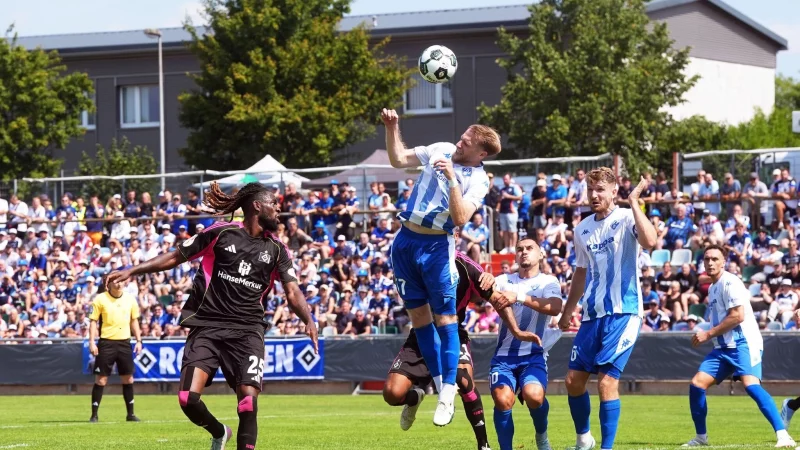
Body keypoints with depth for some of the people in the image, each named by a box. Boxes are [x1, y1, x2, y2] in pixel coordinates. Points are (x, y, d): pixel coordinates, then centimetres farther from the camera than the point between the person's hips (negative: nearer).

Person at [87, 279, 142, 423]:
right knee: (101, 379, -4)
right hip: (106, 342, -4)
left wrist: (138, 340, 9)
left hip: (124, 343, 4)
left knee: (128, 378, 5)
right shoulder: (100, 299, -5)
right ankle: (94, 415, 2)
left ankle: (130, 414, 15)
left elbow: (134, 321, 14)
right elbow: (93, 321, -3)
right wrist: (92, 342, -10)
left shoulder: (130, 299, 6)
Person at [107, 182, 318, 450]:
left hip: (247, 330, 1)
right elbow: (175, 258, 7)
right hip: (207, 326, -1)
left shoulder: (276, 250, 8)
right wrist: (131, 271, 1)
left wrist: (308, 320, -18)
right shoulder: (221, 233, 1)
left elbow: (293, 292, 2)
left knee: (249, 400, -16)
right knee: (189, 398, -11)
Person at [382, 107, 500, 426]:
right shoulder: (441, 150, 6)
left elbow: (460, 218, -22)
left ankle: (448, 393, -6)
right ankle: (438, 381, 14)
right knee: (418, 314, 7)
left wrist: (452, 178, -26)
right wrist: (392, 128, 1)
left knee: (444, 317, -8)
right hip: (405, 240, 5)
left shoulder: (478, 181, -9)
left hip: (436, 246, -5)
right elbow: (398, 160, 14)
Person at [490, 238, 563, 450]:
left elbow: (555, 307, -16)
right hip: (504, 355, 2)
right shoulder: (504, 281, 13)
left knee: (534, 395, -28)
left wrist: (522, 297, -30)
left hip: (533, 355, -2)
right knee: (503, 399, -24)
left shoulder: (548, 282, 5)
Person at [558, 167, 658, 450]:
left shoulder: (626, 219, -7)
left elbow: (649, 241, -29)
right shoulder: (583, 230, 12)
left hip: (622, 313, -7)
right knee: (573, 380, 7)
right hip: (591, 314, 7)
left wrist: (634, 202, -25)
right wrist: (567, 312, 27)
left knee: (607, 381, -13)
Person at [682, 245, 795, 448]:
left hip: (743, 342, -9)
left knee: (750, 384, -27)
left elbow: (738, 316, -18)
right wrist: (708, 336, 11)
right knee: (697, 384, 1)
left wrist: (708, 334, -14)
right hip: (723, 347, 9)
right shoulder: (712, 288, 19)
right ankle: (701, 437, 14)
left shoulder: (730, 282, -10)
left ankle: (782, 435, -29)